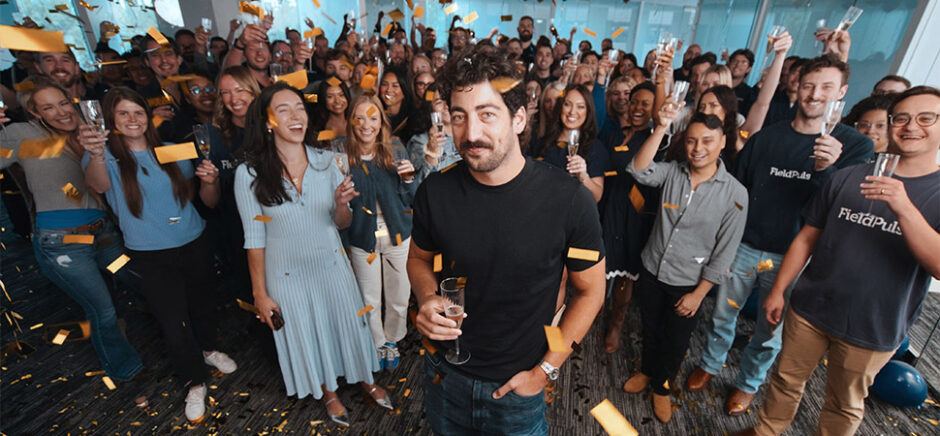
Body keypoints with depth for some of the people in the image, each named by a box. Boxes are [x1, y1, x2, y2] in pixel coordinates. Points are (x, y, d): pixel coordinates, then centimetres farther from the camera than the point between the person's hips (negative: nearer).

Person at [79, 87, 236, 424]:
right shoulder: (107, 156, -5)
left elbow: (209, 202, 2)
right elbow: (99, 185, -30)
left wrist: (210, 181, -20)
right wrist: (96, 155, -50)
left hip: (195, 245, 3)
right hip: (151, 257, -2)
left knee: (203, 305, 19)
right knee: (174, 326, 1)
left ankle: (208, 349, 49)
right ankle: (196, 382, 26)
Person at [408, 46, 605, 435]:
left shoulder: (568, 199, -21)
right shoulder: (435, 191, -15)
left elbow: (590, 291, -9)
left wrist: (545, 370, -9)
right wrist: (428, 299, -17)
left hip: (517, 386, -2)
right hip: (445, 373, 3)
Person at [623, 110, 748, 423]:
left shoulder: (735, 193, -13)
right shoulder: (673, 172, -6)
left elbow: (724, 252, -11)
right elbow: (639, 171, -26)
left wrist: (698, 294, -10)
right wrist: (661, 128, -32)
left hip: (688, 284, -2)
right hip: (651, 271, 2)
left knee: (676, 341, 17)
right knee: (650, 330, 22)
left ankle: (661, 386, 44)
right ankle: (647, 370, 50)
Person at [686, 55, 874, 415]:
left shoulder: (855, 146, -4)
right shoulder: (766, 137, -1)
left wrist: (825, 169, -30)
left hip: (791, 257, -1)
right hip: (744, 247, 1)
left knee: (770, 331, 15)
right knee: (722, 315, 14)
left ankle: (748, 383, 39)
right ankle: (710, 364, 39)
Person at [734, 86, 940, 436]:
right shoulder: (848, 178, -1)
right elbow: (807, 238, 2)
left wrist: (904, 207, -31)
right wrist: (778, 290, 1)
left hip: (872, 330, -1)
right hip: (809, 309, 2)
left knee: (844, 406, 18)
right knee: (786, 381, 16)